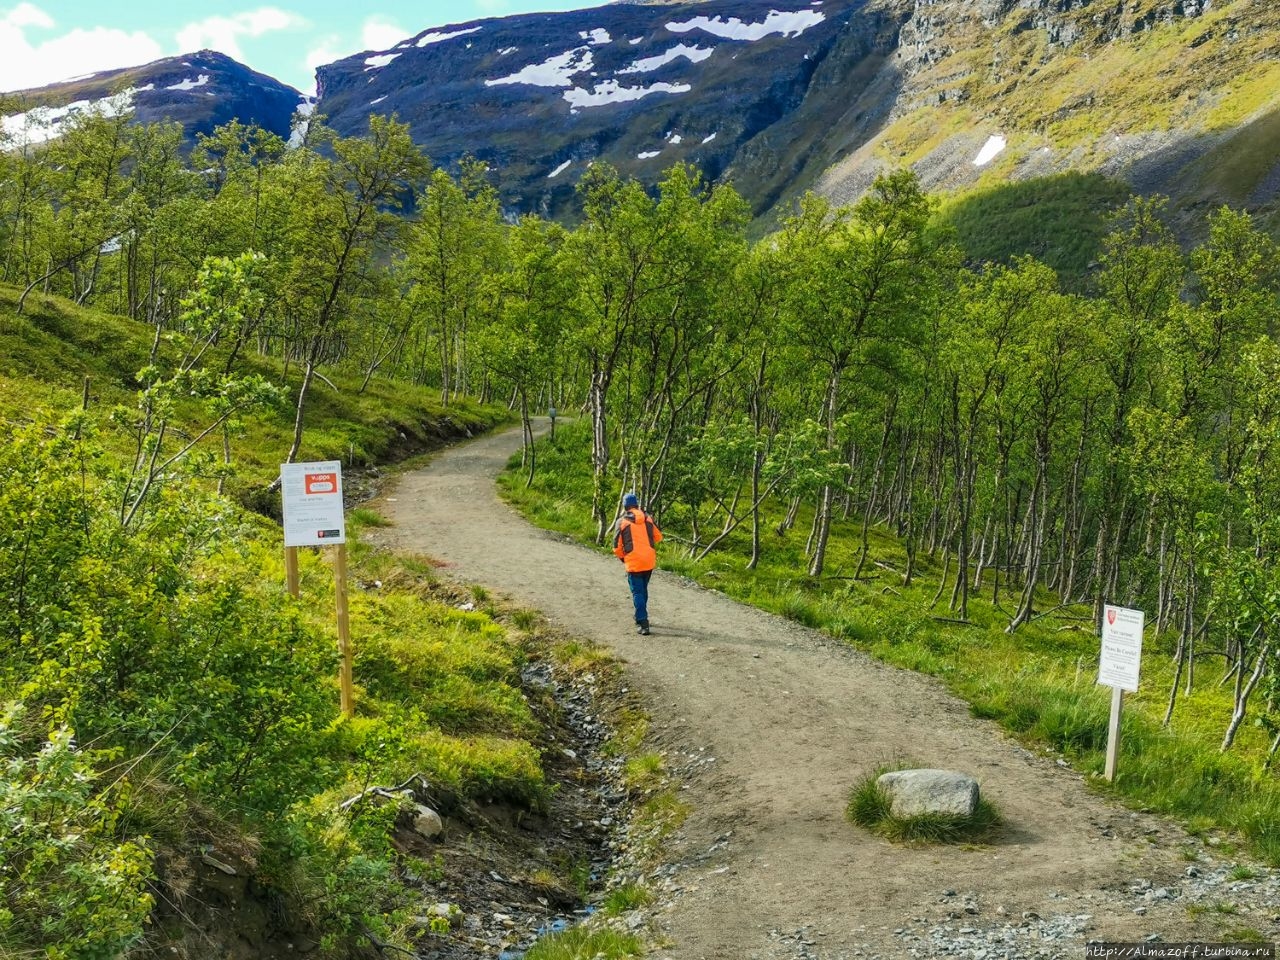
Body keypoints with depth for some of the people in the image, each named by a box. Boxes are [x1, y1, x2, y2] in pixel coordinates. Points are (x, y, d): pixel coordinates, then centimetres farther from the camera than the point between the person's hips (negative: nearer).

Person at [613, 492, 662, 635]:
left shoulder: (622, 522, -7)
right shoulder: (648, 518, 3)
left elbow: (617, 547, -5)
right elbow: (658, 537, 11)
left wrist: (622, 557, 15)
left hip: (633, 563, -4)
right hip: (649, 561, 4)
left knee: (637, 592, 0)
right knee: (643, 590, 22)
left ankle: (642, 624, -8)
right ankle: (641, 617, 35)